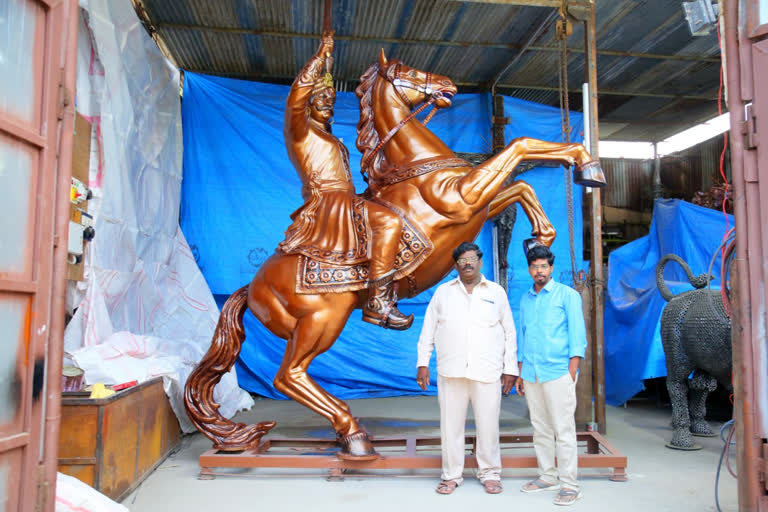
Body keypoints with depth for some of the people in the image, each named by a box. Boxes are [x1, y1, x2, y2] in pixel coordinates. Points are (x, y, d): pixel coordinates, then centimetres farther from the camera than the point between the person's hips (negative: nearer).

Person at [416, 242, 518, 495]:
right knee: (450, 425, 5)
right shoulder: (443, 292, 10)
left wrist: (510, 368, 6)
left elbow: (510, 333, 11)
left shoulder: (496, 292, 9)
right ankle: (451, 475, 19)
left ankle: (490, 474, 20)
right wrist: (423, 363, 3)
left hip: (487, 373, -1)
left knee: (488, 425, 3)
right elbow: (428, 330, 10)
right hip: (451, 371, 1)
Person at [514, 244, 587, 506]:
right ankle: (547, 476, 22)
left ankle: (569, 485, 4)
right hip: (531, 374, 5)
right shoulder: (525, 299, 15)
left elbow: (577, 334, -4)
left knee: (563, 430, -3)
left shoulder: (567, 295, 1)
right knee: (540, 429, 11)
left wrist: (572, 373, -12)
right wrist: (520, 374, 16)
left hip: (558, 373, -5)